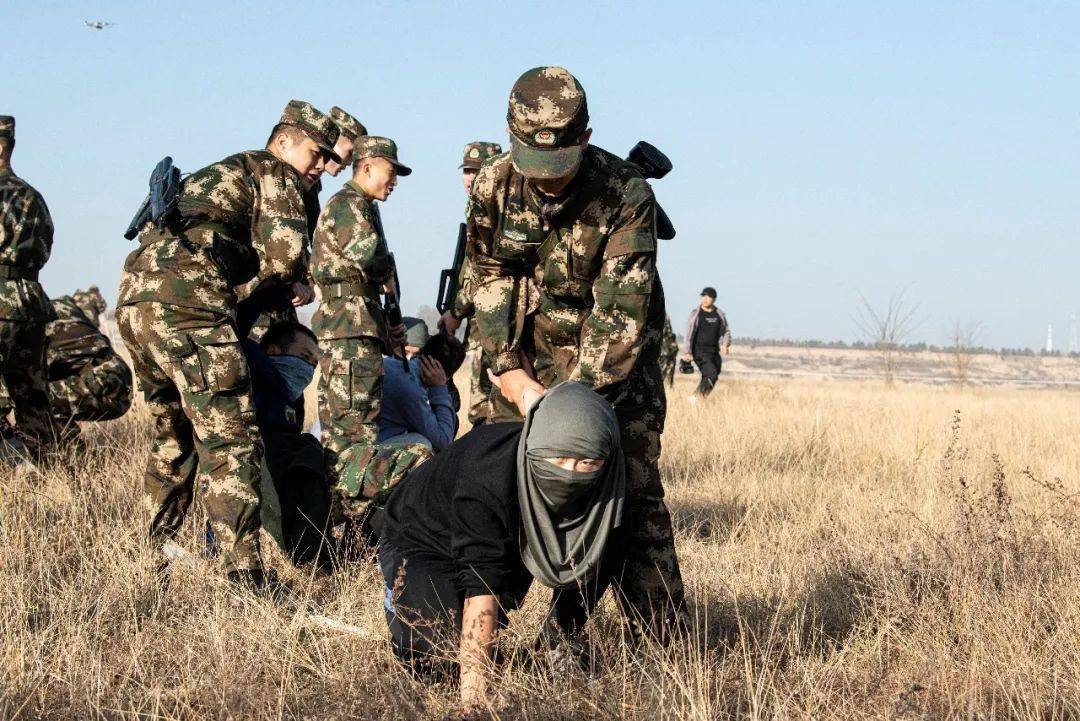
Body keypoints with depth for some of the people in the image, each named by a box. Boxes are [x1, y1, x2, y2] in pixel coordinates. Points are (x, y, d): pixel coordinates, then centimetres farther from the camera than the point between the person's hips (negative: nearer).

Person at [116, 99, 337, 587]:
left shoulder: (216, 175, 35)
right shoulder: (274, 174, 8)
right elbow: (284, 252, -7)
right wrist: (292, 283, 15)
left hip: (133, 295, 9)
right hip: (186, 303, -9)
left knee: (174, 433, 25)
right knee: (230, 441, -11)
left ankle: (156, 552, 33)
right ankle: (245, 578, -19)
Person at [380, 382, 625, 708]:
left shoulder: (602, 485, -24)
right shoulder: (486, 477, -41)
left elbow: (583, 573, -9)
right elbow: (481, 585, -44)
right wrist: (473, 693, -47)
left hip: (509, 542, 6)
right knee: (439, 659, -27)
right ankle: (399, 597, 4)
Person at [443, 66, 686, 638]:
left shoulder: (626, 195, -25)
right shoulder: (493, 185, -12)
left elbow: (620, 309, -28)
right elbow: (491, 285, -6)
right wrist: (514, 376, -18)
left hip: (615, 355, -3)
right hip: (530, 350, 4)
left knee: (630, 483, -10)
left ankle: (661, 633, -6)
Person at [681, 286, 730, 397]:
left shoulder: (720, 314, 9)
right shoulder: (696, 314, -4)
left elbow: (726, 332, 16)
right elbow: (688, 334, -6)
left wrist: (725, 344, -4)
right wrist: (687, 352, -14)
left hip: (714, 351, 5)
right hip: (700, 351, -5)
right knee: (711, 374, -21)